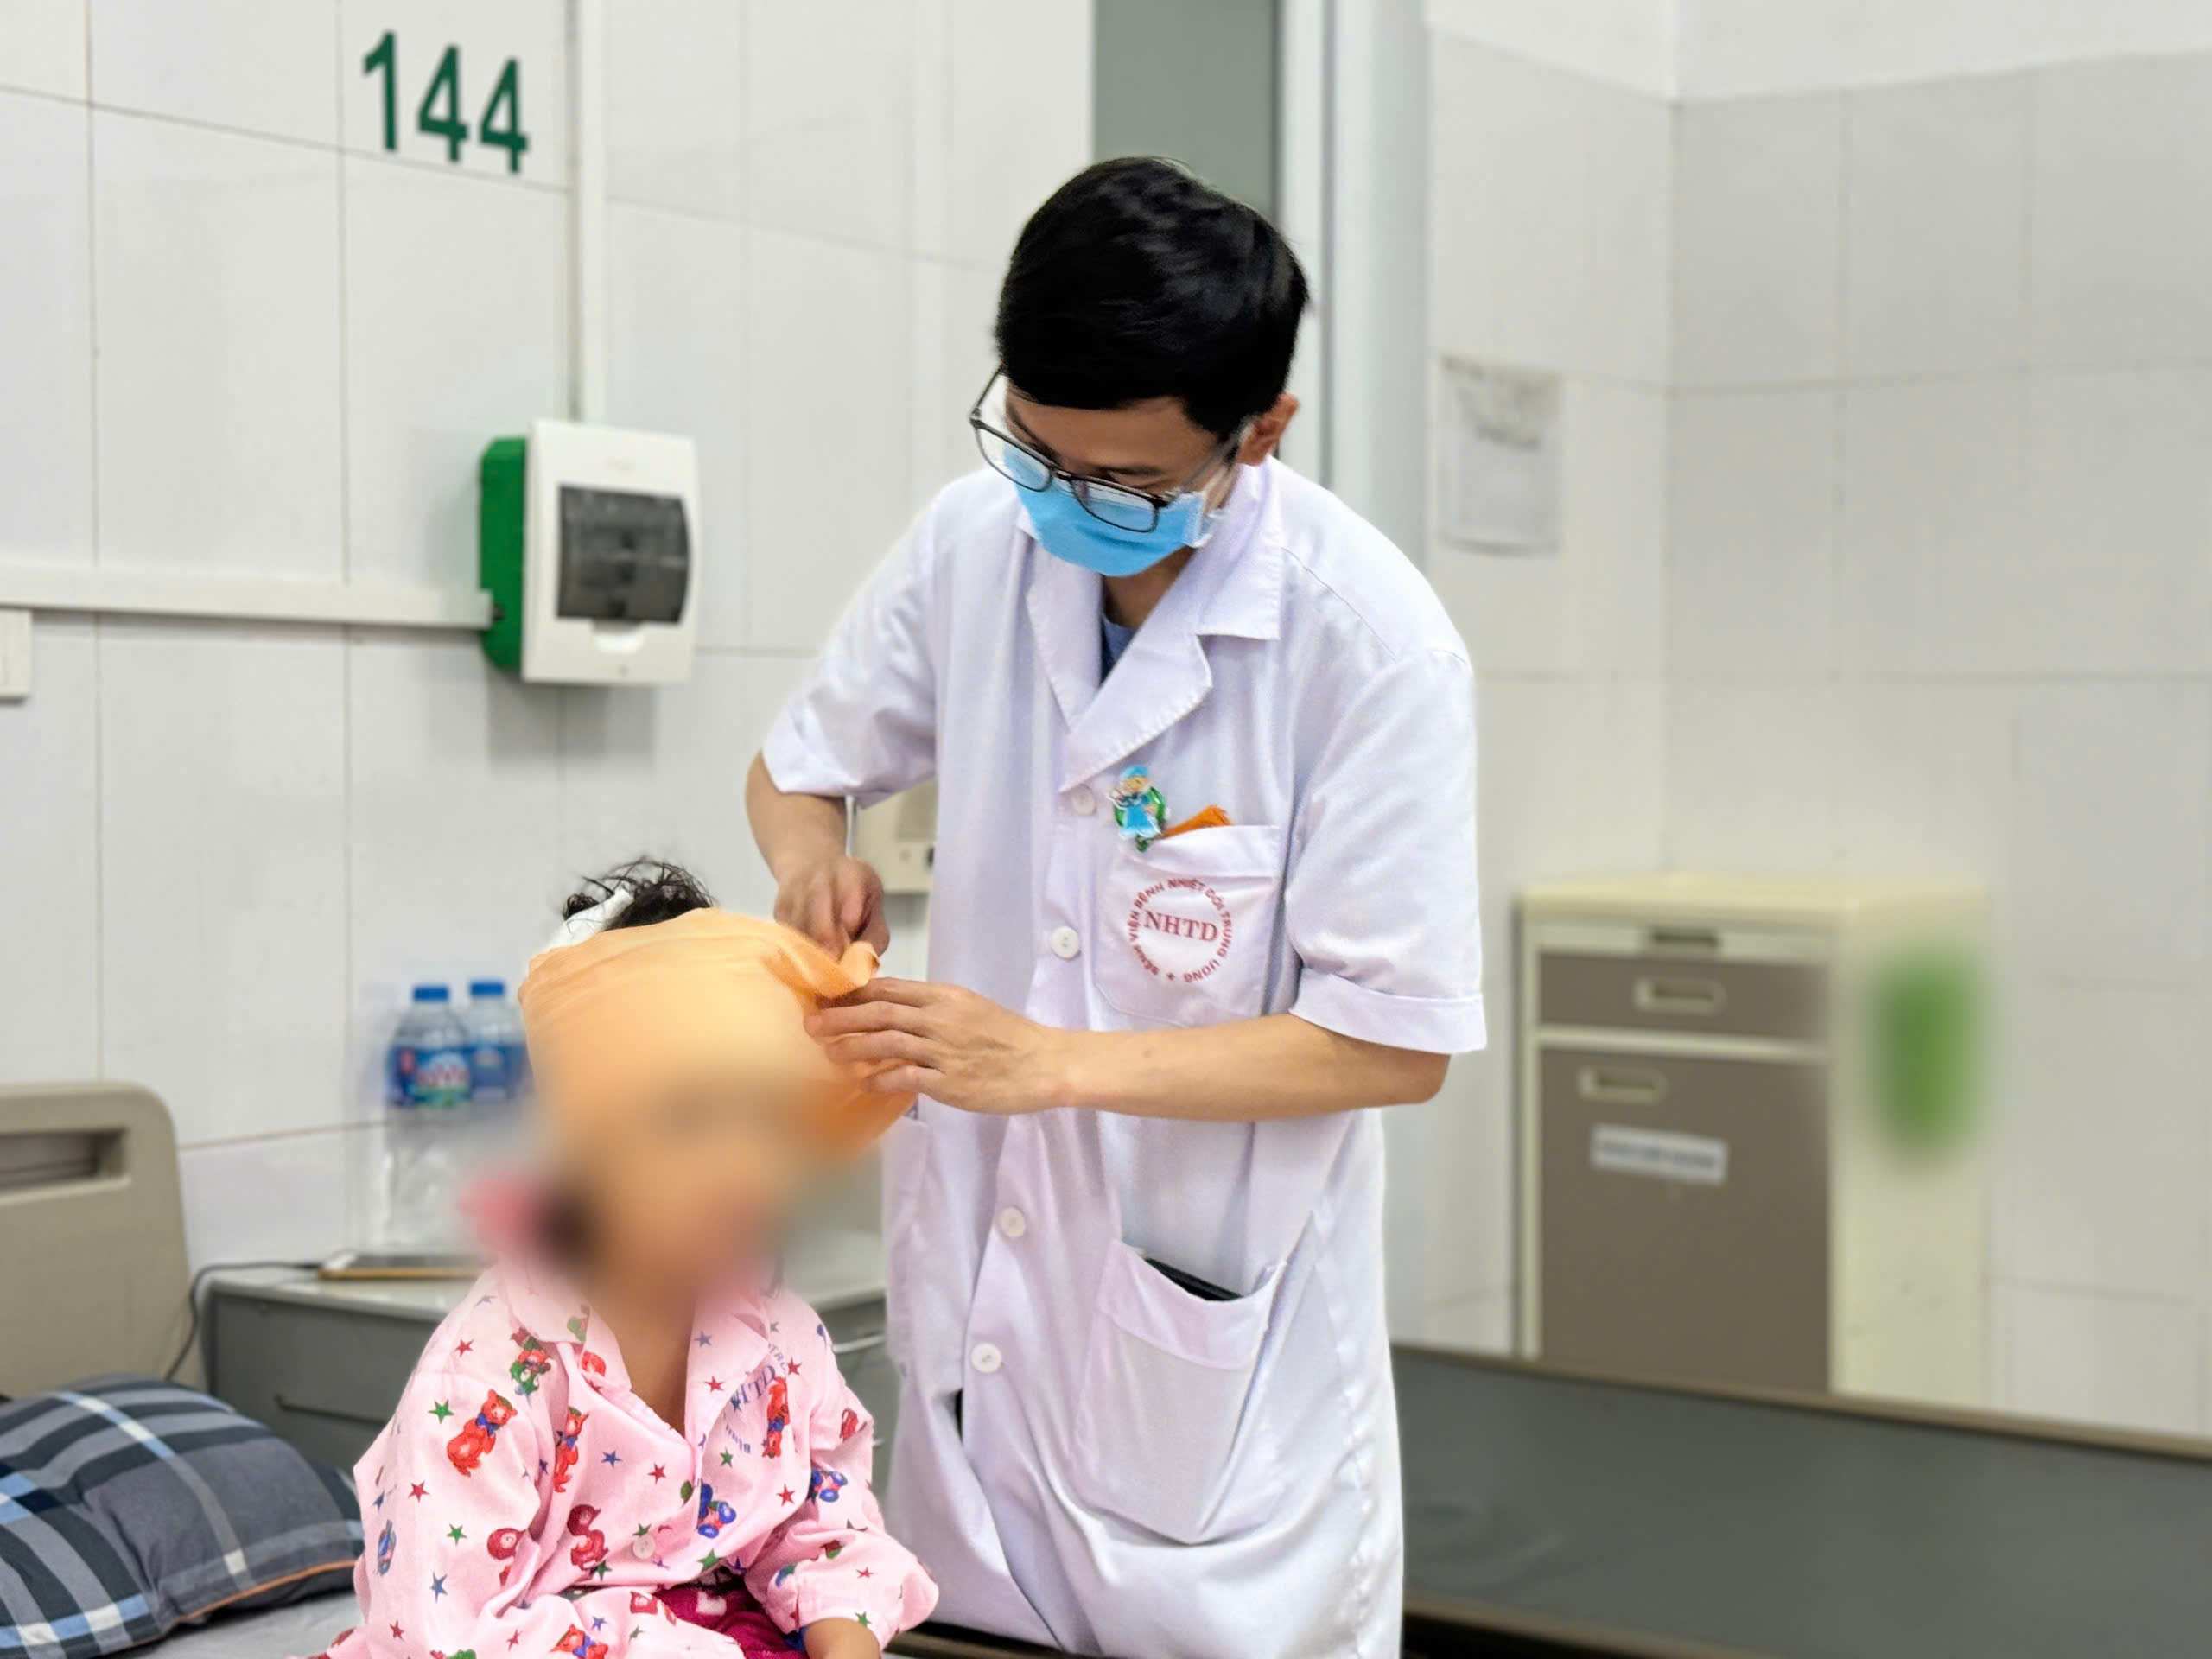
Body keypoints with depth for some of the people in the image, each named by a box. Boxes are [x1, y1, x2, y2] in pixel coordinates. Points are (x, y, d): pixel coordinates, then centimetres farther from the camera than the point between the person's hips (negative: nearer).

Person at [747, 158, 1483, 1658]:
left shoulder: (1373, 645, -19)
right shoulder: (975, 544, -4)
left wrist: (1056, 1062, -22)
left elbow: (1396, 1041, -16)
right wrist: (813, 853, -10)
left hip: (1214, 1327, -4)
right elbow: (801, 762, 13)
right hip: (976, 1303, 5)